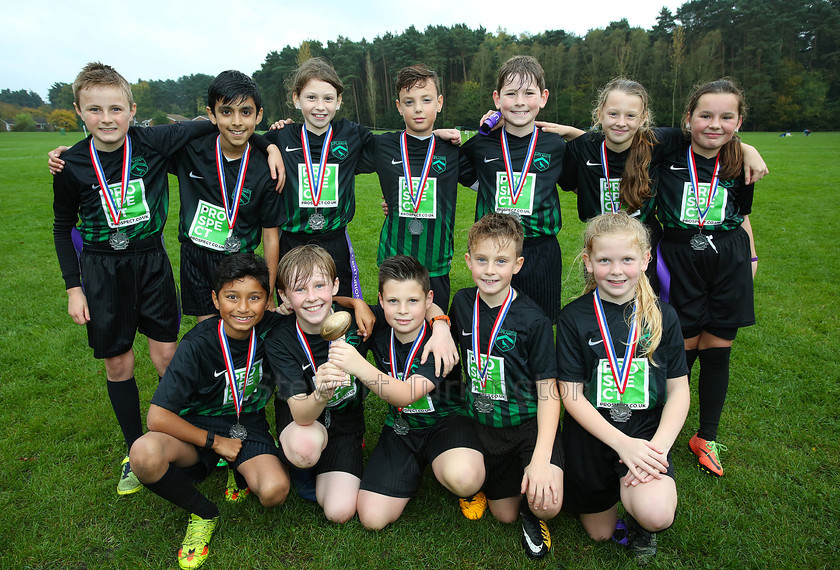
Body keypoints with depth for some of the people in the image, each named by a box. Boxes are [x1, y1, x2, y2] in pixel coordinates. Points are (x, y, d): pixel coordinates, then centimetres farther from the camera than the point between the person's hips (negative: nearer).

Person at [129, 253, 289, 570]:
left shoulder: (272, 329, -14)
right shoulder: (198, 345, -20)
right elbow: (157, 417, -21)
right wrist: (215, 442, -16)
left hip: (248, 426, 1)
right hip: (200, 428, 0)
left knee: (275, 491, -30)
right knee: (144, 455, -34)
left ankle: (242, 471, 10)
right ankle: (203, 514, -4)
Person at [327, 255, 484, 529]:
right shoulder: (378, 330, -8)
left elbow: (408, 395, -37)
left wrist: (360, 367, -51)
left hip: (445, 422, -4)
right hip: (400, 430, 5)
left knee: (462, 478, -38)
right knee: (372, 518, -10)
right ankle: (418, 470, 17)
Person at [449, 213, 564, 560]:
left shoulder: (534, 321, -17)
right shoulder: (463, 303, -4)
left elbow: (548, 392, -16)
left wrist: (541, 458, -25)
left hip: (529, 423, -3)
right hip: (484, 425, 4)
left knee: (546, 503, -26)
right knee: (504, 514, 9)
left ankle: (532, 513, 9)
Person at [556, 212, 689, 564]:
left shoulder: (662, 316, -3)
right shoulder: (574, 318, -9)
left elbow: (679, 391, -1)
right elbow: (571, 395, -10)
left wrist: (659, 446, -16)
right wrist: (623, 443, -20)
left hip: (647, 431, 1)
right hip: (592, 433, 0)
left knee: (656, 516, -25)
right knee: (600, 533, 11)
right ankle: (616, 489, 42)